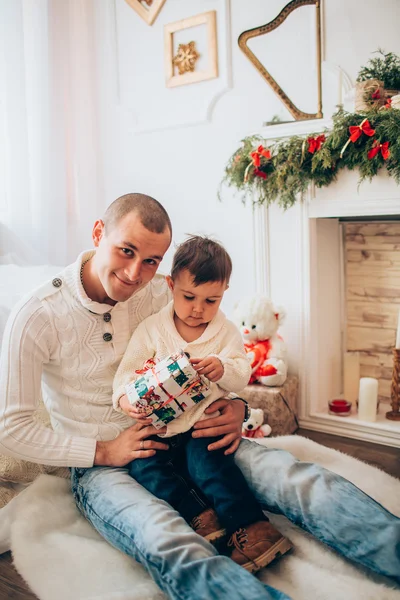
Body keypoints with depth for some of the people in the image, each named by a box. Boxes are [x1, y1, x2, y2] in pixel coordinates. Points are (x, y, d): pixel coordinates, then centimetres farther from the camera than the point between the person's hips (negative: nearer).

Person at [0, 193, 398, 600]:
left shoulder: (158, 293, 0)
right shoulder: (38, 315, -11)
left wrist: (236, 406, -10)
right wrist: (105, 451, -15)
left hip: (184, 436, 4)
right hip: (99, 464, -3)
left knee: (294, 476, -22)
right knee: (171, 546, -38)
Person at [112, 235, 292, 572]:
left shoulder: (227, 332, 4)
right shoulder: (151, 329, 2)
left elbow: (242, 376, -3)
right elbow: (128, 370, -2)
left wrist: (223, 368, -27)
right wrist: (125, 398, -24)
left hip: (203, 422, -1)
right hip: (157, 424, 2)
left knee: (208, 460, -29)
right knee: (143, 464, -23)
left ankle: (250, 527, -26)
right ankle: (200, 516, -26)